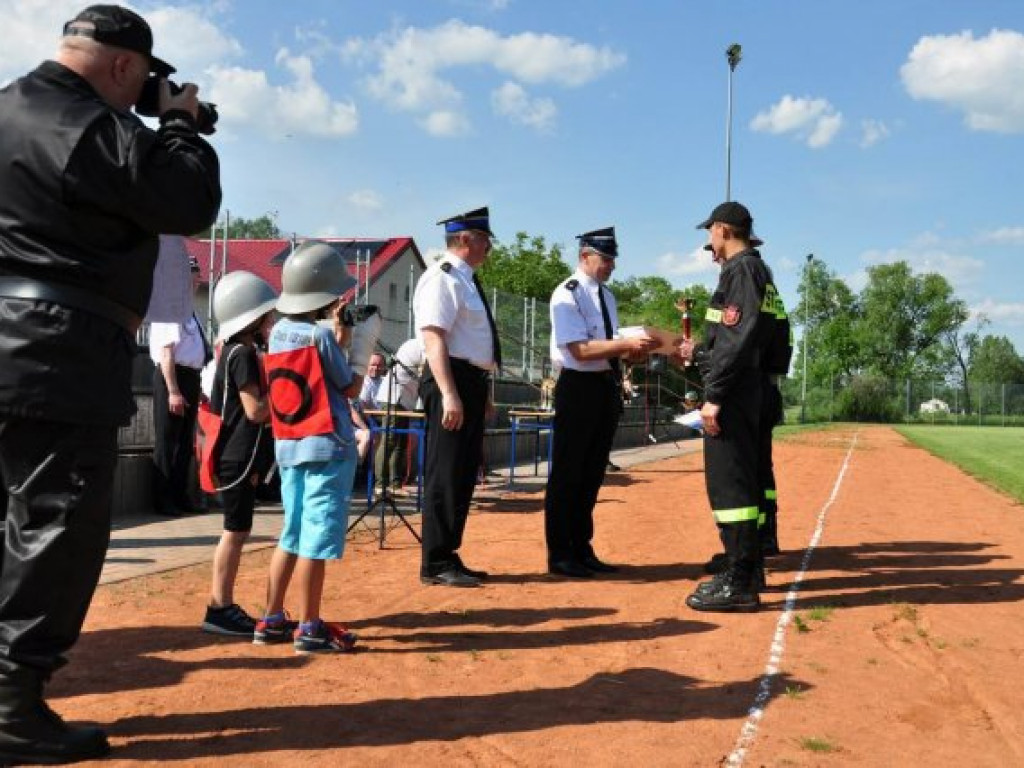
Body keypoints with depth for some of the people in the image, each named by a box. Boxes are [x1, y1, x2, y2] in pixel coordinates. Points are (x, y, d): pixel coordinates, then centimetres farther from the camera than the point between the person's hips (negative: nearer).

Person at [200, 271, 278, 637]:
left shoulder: (238, 351, 15)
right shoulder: (243, 353, -15)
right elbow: (256, 410, -20)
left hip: (239, 457, 10)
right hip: (238, 457, -10)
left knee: (237, 531, 12)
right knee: (235, 531, -5)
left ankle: (224, 606, 18)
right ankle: (218, 610, 0)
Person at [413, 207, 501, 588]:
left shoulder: (466, 280, 19)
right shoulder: (443, 277, -12)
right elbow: (434, 337, -21)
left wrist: (482, 393, 23)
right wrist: (449, 395, -27)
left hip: (472, 383, 10)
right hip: (452, 379, -10)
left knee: (464, 473, 14)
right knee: (445, 474, -5)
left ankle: (448, 557, 24)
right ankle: (435, 564, 3)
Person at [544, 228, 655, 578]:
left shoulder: (607, 296, 15)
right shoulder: (567, 295, -11)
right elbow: (580, 350, -20)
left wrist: (633, 350, -1)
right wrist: (627, 344, -26)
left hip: (607, 387, 9)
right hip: (579, 387, -9)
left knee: (593, 471, 14)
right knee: (567, 473, -1)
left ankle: (582, 550, 25)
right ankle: (559, 555, 8)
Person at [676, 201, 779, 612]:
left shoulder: (741, 268, -11)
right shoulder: (756, 269, 20)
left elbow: (738, 339, -20)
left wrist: (714, 396, -22)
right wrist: (698, 353, 33)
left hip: (732, 393, -11)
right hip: (745, 391, 11)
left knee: (728, 481, -9)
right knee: (741, 480, 15)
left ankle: (739, 585, -7)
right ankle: (745, 570, 24)